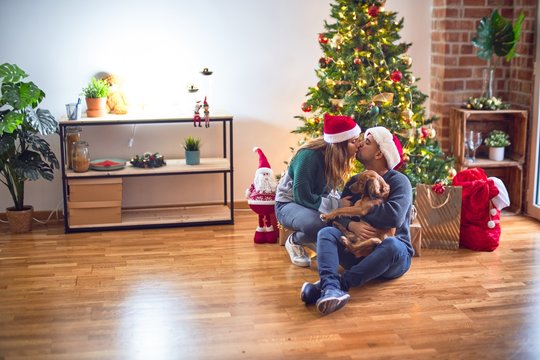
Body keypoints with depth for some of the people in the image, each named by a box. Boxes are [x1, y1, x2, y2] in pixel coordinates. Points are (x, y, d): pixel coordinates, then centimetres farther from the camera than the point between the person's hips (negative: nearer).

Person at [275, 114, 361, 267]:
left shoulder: (338, 157, -7)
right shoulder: (310, 156, -29)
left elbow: (330, 190, 1)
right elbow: (303, 197, -28)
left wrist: (341, 202, -19)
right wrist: (337, 204, -28)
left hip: (316, 202, 7)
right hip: (289, 204, -7)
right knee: (315, 224, -38)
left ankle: (316, 240, 5)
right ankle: (294, 241, -6)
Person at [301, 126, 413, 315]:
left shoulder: (399, 181, -6)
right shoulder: (354, 182, 12)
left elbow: (394, 217, -25)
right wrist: (352, 225, -25)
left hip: (394, 257, -4)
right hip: (358, 252, 5)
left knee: (392, 244, -38)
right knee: (326, 233, -20)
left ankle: (333, 285, -43)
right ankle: (331, 289, -49)